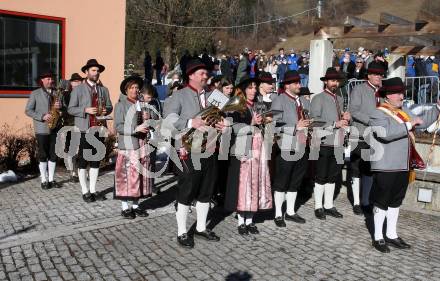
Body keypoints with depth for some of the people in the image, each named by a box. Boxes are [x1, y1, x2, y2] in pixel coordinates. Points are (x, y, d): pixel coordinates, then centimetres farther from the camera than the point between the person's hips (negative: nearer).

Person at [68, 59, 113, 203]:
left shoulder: (103, 89, 14)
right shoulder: (78, 90, 1)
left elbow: (110, 106, 18)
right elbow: (70, 109, -3)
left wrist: (106, 110, -5)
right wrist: (85, 110, -17)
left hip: (99, 130, 4)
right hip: (84, 130, -4)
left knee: (96, 161, 10)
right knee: (83, 161, 2)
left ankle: (93, 190, 20)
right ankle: (85, 191, 12)